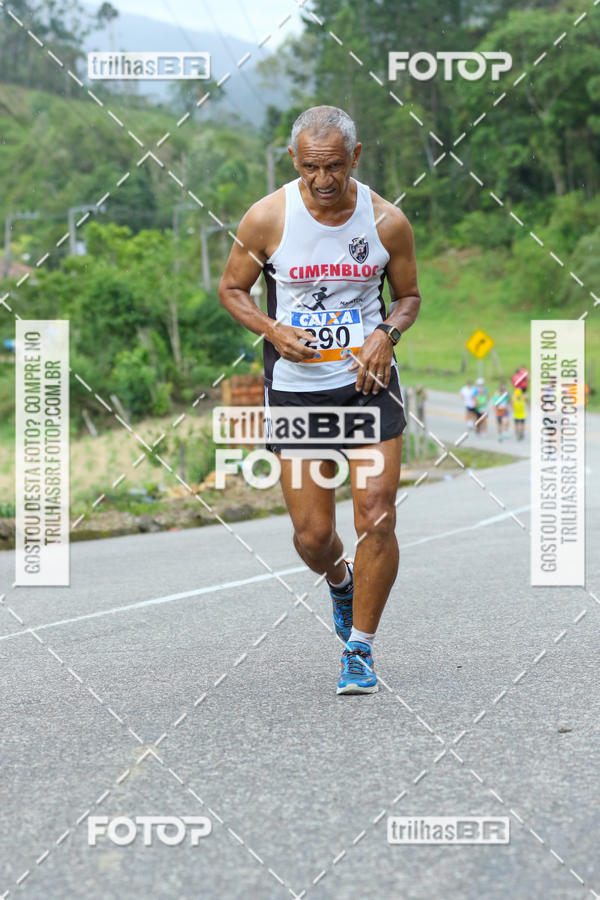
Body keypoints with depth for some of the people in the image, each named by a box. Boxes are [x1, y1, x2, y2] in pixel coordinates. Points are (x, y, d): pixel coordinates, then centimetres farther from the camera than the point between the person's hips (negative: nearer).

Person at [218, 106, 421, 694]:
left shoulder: (387, 221, -5)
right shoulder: (268, 218, -8)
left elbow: (408, 295, 11)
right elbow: (231, 289, 5)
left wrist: (386, 333, -10)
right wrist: (273, 330, -13)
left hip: (367, 381, 0)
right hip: (295, 387, 0)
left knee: (376, 519, -9)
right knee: (312, 536, 1)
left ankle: (359, 651, 8)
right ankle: (339, 581, 39)